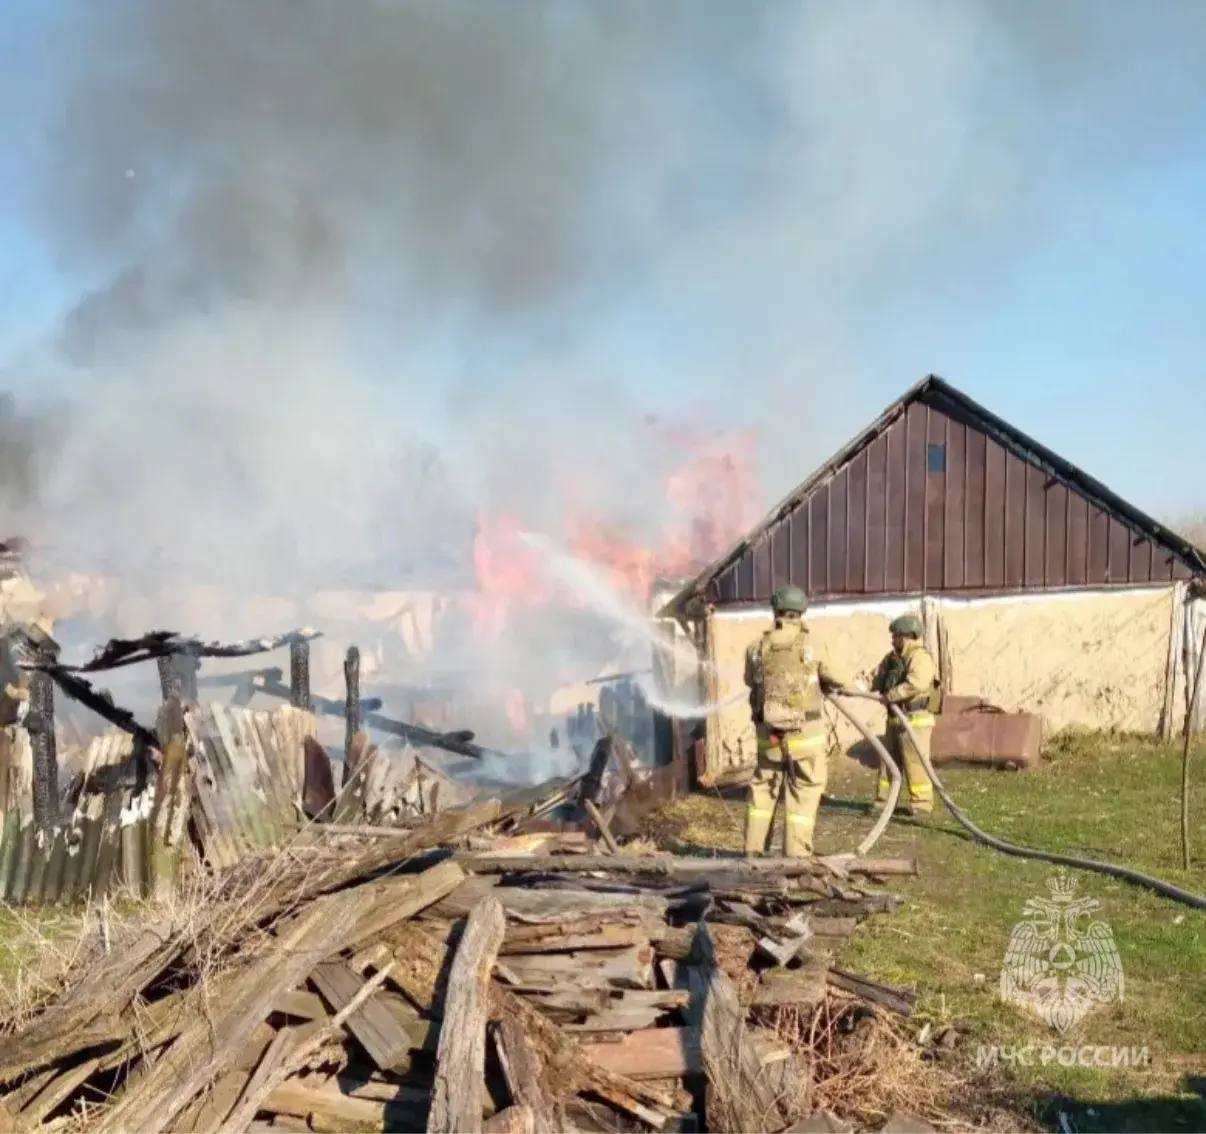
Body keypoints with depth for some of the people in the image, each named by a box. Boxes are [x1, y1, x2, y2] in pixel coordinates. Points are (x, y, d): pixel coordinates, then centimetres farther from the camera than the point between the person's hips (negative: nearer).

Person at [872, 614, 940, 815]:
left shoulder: (920, 657, -15)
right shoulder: (894, 657, 14)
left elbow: (916, 684, -31)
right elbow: (879, 678, 18)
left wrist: (891, 695, -26)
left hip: (915, 720, -9)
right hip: (895, 719, 9)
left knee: (915, 762, -5)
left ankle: (921, 803, 2)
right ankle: (883, 799, 22)